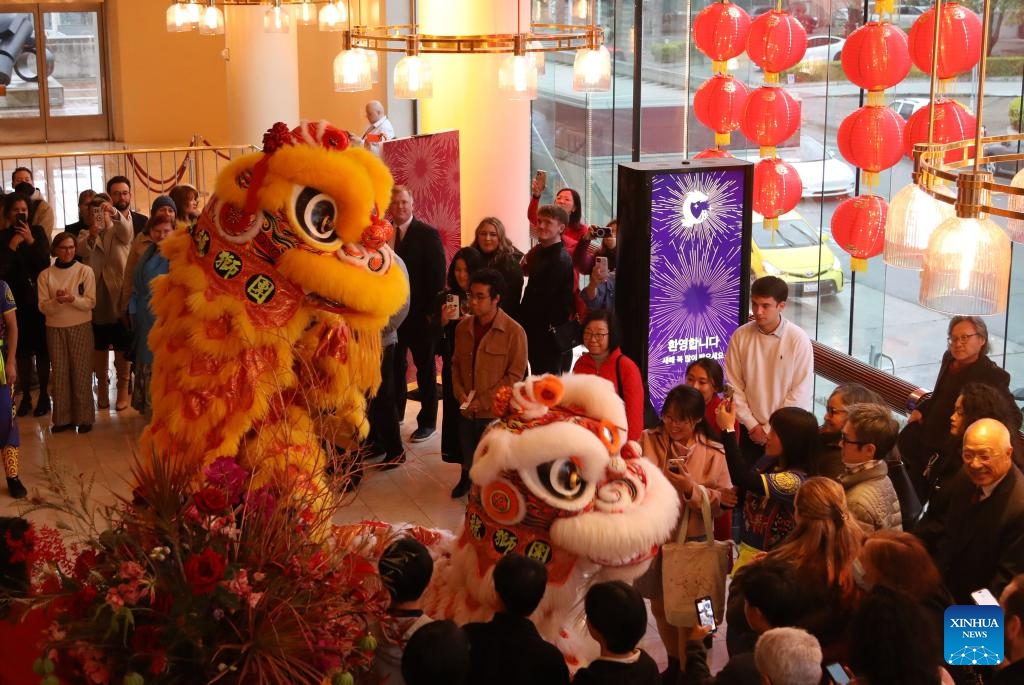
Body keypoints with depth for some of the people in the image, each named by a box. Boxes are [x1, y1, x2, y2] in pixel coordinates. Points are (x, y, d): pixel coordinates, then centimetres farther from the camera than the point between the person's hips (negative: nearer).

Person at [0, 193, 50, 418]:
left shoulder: (37, 232, 0)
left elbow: (45, 262, -8)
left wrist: (31, 241, -17)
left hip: (37, 298, -1)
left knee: (42, 348, 3)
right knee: (22, 349, 3)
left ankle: (44, 395, 11)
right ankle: (25, 396, 11)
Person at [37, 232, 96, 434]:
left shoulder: (85, 271, -3)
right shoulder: (45, 275, 2)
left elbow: (91, 303, -7)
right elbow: (43, 306, -3)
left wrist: (72, 298, -24)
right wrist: (57, 301, -23)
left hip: (81, 327, -2)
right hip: (55, 329, 2)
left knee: (81, 373, 0)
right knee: (60, 373, 4)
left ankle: (84, 418, 6)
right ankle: (63, 418, 11)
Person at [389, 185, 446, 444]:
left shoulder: (428, 234, -8)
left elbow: (437, 276, -10)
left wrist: (433, 311, -14)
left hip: (420, 314, -4)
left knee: (425, 368, 8)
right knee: (395, 366, 14)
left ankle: (428, 421, 17)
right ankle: (394, 413, 29)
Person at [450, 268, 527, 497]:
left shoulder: (513, 332, -15)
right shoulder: (463, 327, 1)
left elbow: (515, 375, -14)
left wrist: (484, 401, -15)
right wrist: (459, 393, -6)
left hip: (496, 412, -5)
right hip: (467, 410, 5)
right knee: (468, 457, 23)